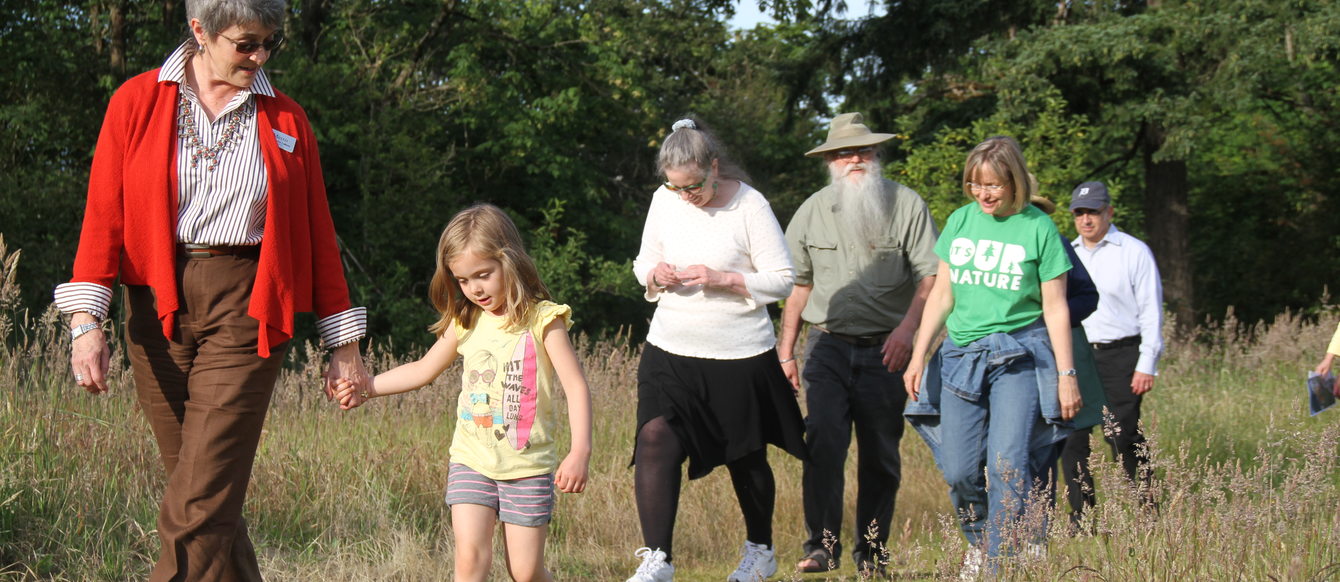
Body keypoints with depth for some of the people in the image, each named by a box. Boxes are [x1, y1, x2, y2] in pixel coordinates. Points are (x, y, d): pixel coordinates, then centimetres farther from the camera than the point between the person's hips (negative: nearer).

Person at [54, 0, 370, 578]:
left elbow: (318, 233, 12)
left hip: (243, 309, -1)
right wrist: (86, 320, -9)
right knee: (210, 499, 6)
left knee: (198, 506, -12)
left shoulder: (284, 119, 9)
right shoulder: (136, 102, 6)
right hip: (157, 307, 1)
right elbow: (104, 215, 2)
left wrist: (343, 343, 11)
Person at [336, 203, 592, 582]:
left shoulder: (542, 320, -8)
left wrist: (580, 451, -24)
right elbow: (424, 370, 21)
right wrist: (366, 389, 14)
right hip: (471, 463, 4)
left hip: (527, 466, -3)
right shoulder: (465, 324, 7)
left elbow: (576, 386, -14)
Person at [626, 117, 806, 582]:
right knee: (655, 438, -17)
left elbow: (783, 280, -10)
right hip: (670, 352, 3)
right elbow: (643, 262, 15)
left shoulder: (749, 206, -12)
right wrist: (655, 275, -9)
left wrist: (721, 280, -21)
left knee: (746, 458, 12)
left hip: (740, 356, -3)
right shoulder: (664, 200, 2)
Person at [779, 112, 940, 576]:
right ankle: (822, 545, -11)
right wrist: (786, 351, 13)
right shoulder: (812, 211, 9)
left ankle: (872, 551, 13)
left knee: (881, 455, 4)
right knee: (823, 442, -14)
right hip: (827, 346, 1)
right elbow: (798, 285, 16)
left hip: (884, 349, -1)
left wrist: (907, 327, -18)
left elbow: (930, 276, -3)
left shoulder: (906, 205, 1)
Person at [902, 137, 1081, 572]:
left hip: (1019, 356, -4)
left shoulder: (1038, 228, -2)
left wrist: (1067, 374, -3)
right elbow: (941, 296, 15)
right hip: (962, 356, 4)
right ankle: (979, 543, 25)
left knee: (1007, 465, -15)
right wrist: (918, 356, 11)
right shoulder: (960, 222, 9)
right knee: (958, 471, 0)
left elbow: (1055, 308, 0)